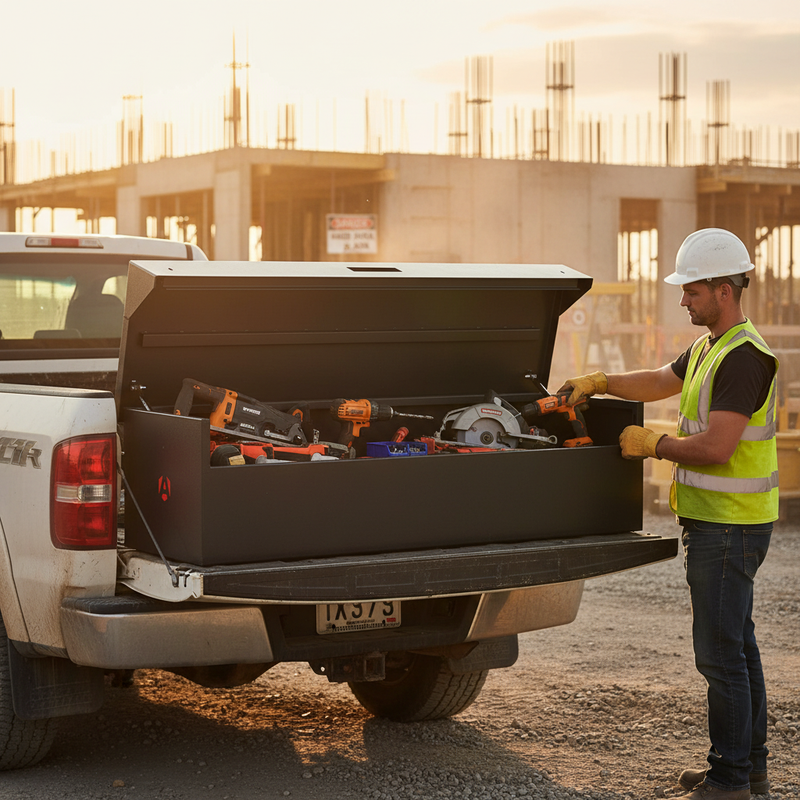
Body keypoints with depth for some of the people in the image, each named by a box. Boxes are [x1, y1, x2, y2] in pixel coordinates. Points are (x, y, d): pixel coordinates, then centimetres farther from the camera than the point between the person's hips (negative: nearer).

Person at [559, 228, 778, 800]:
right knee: (736, 645, 16)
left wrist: (654, 444, -11)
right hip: (718, 522, 11)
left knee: (720, 651, -6)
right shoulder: (709, 347, 13)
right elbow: (662, 382, 30)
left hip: (729, 527, -11)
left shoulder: (744, 356, -19)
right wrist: (598, 383, 20)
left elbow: (714, 448, -26)